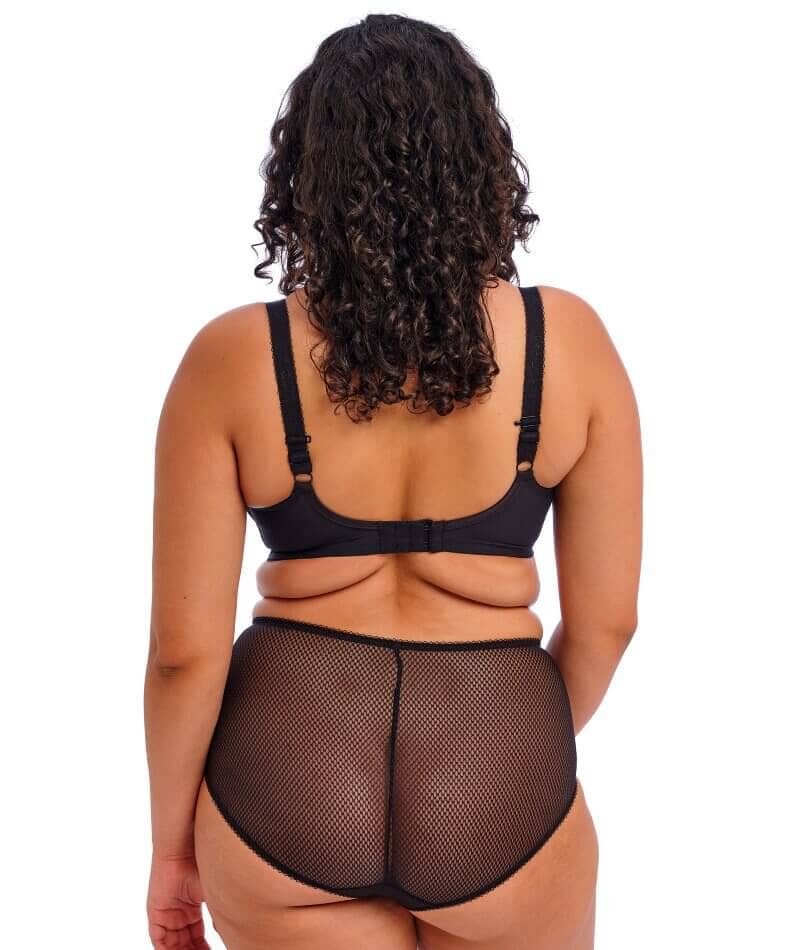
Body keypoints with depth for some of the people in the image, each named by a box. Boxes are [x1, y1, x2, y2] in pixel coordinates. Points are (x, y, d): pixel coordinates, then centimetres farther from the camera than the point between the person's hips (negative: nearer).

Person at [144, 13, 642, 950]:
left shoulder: (232, 359, -9)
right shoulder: (569, 341, -7)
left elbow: (185, 647, -8)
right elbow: (605, 620, -1)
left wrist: (172, 842, 7)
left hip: (285, 768, 0)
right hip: (496, 778, 1)